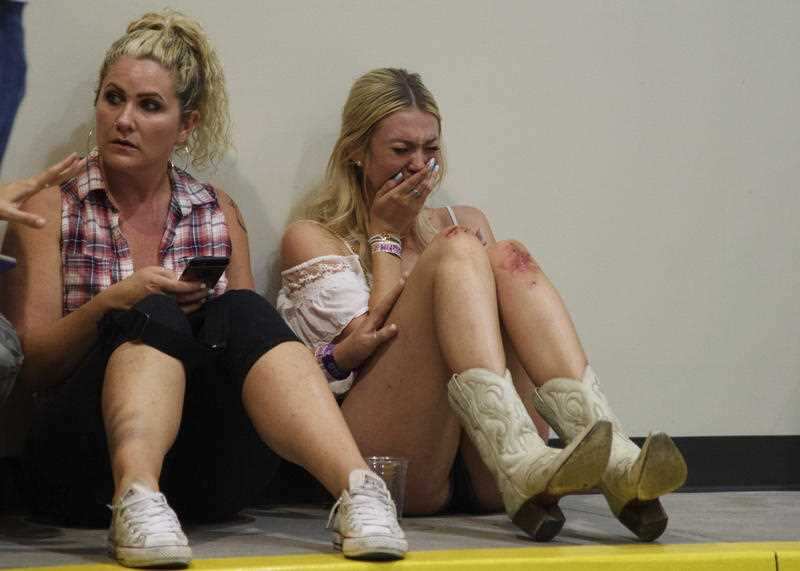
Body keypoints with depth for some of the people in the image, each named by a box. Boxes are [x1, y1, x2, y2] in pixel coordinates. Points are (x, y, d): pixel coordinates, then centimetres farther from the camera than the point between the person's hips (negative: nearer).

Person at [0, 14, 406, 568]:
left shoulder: (220, 214, 18)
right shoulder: (53, 208, 9)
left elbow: (250, 334, 19)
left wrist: (212, 313, -4)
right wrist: (112, 303, -13)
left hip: (205, 469, 2)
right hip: (89, 456, -2)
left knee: (241, 313, -25)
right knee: (153, 317, -28)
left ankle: (357, 488, -47)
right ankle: (137, 500, -54)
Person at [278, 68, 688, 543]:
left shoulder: (466, 223, 28)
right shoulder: (312, 238, 14)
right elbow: (373, 338, -1)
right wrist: (385, 235, 8)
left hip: (480, 473, 4)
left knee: (509, 259, -19)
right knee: (455, 251, -22)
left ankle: (615, 465, -43)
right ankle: (521, 466, -50)